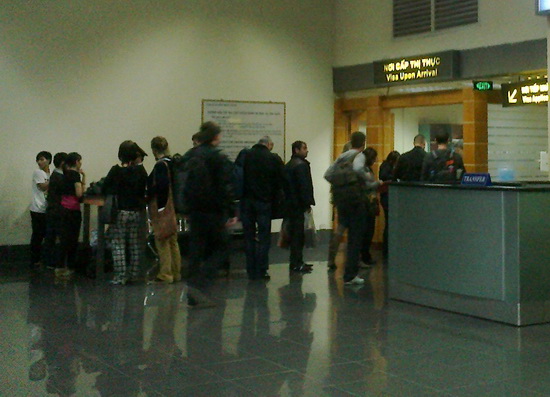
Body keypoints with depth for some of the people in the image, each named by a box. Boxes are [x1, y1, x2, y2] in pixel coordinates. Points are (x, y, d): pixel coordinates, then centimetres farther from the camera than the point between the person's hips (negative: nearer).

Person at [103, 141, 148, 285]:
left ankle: (120, 276, -3)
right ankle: (134, 274, 17)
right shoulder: (141, 171, -1)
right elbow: (145, 190, 6)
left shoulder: (116, 170, -9)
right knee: (134, 244, 12)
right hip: (136, 211, 3)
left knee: (118, 244, 1)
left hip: (120, 211, -3)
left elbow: (105, 189, -3)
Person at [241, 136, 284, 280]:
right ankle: (261, 271, 1)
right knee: (264, 238, 4)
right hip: (264, 202, -2)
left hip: (246, 201, 2)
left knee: (249, 237, 9)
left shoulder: (245, 155, 2)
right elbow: (279, 183, -1)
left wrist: (240, 195, 13)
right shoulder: (274, 159, -4)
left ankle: (251, 271, 10)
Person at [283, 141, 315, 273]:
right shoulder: (301, 165, -12)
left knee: (294, 233, 13)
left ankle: (296, 262, 19)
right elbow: (304, 186, -19)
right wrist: (308, 204, -15)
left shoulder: (288, 165, 17)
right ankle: (296, 263, -6)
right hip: (299, 205, -10)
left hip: (290, 204, 10)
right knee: (298, 233, -7)